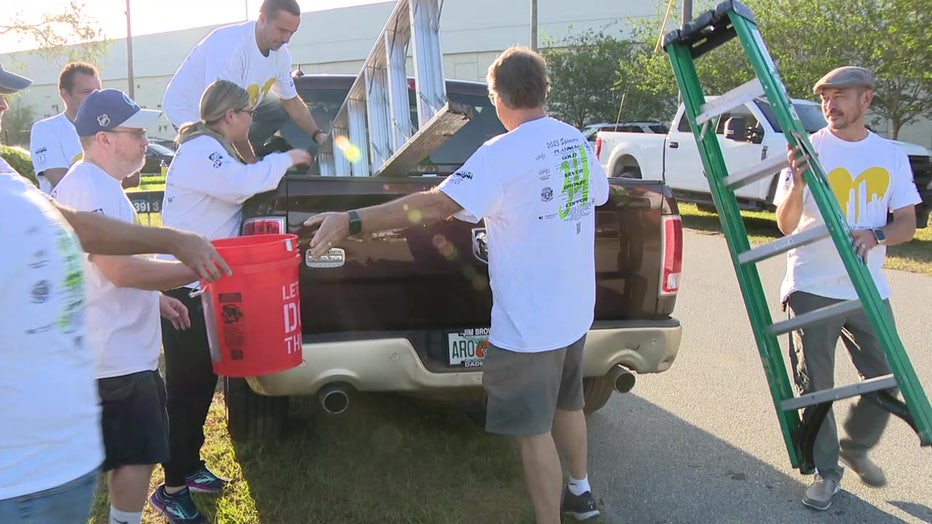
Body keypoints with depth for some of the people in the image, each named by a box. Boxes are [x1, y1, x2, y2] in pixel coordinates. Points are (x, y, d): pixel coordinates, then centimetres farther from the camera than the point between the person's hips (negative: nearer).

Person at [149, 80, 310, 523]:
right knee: (185, 385, -6)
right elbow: (240, 183, -31)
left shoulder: (211, 149, 19)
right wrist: (286, 159, -19)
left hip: (203, 286, 10)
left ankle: (189, 465, 29)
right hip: (185, 288, -10)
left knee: (202, 379, 16)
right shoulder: (200, 151, -15)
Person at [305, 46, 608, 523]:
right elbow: (598, 195, 19)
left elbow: (435, 205, -29)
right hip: (575, 310, 9)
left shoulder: (502, 155, -21)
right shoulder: (578, 142, 3)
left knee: (533, 431, 4)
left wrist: (351, 221, -28)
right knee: (567, 404, 27)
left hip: (529, 322, -9)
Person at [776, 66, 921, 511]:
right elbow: (785, 225, -7)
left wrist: (876, 234, -16)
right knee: (815, 386, 2)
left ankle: (856, 447, 34)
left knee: (885, 379, 8)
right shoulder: (809, 149, -2)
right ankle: (826, 471, 18)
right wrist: (798, 181, -26)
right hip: (813, 288, -3)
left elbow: (907, 223, 6)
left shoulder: (891, 156, 7)